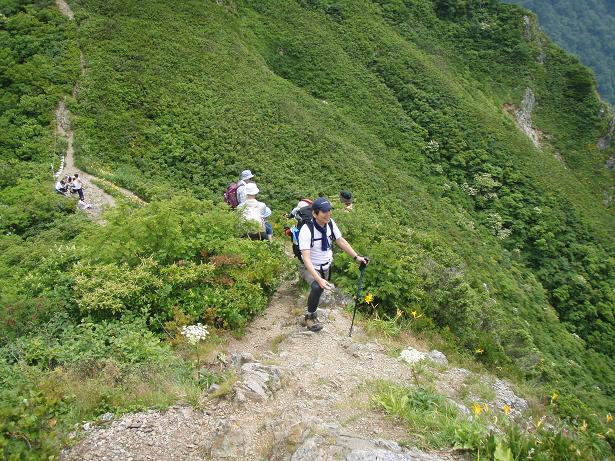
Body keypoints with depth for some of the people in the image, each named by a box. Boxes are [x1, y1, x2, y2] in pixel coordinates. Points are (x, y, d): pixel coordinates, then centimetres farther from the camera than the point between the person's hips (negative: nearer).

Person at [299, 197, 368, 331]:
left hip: (326, 266, 6)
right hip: (310, 267, -6)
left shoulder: (330, 223, -13)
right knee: (317, 287, -30)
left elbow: (341, 241, 3)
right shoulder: (306, 230, -30)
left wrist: (357, 257, -3)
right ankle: (310, 317, -7)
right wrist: (319, 279, -41)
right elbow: (306, 258, -32)